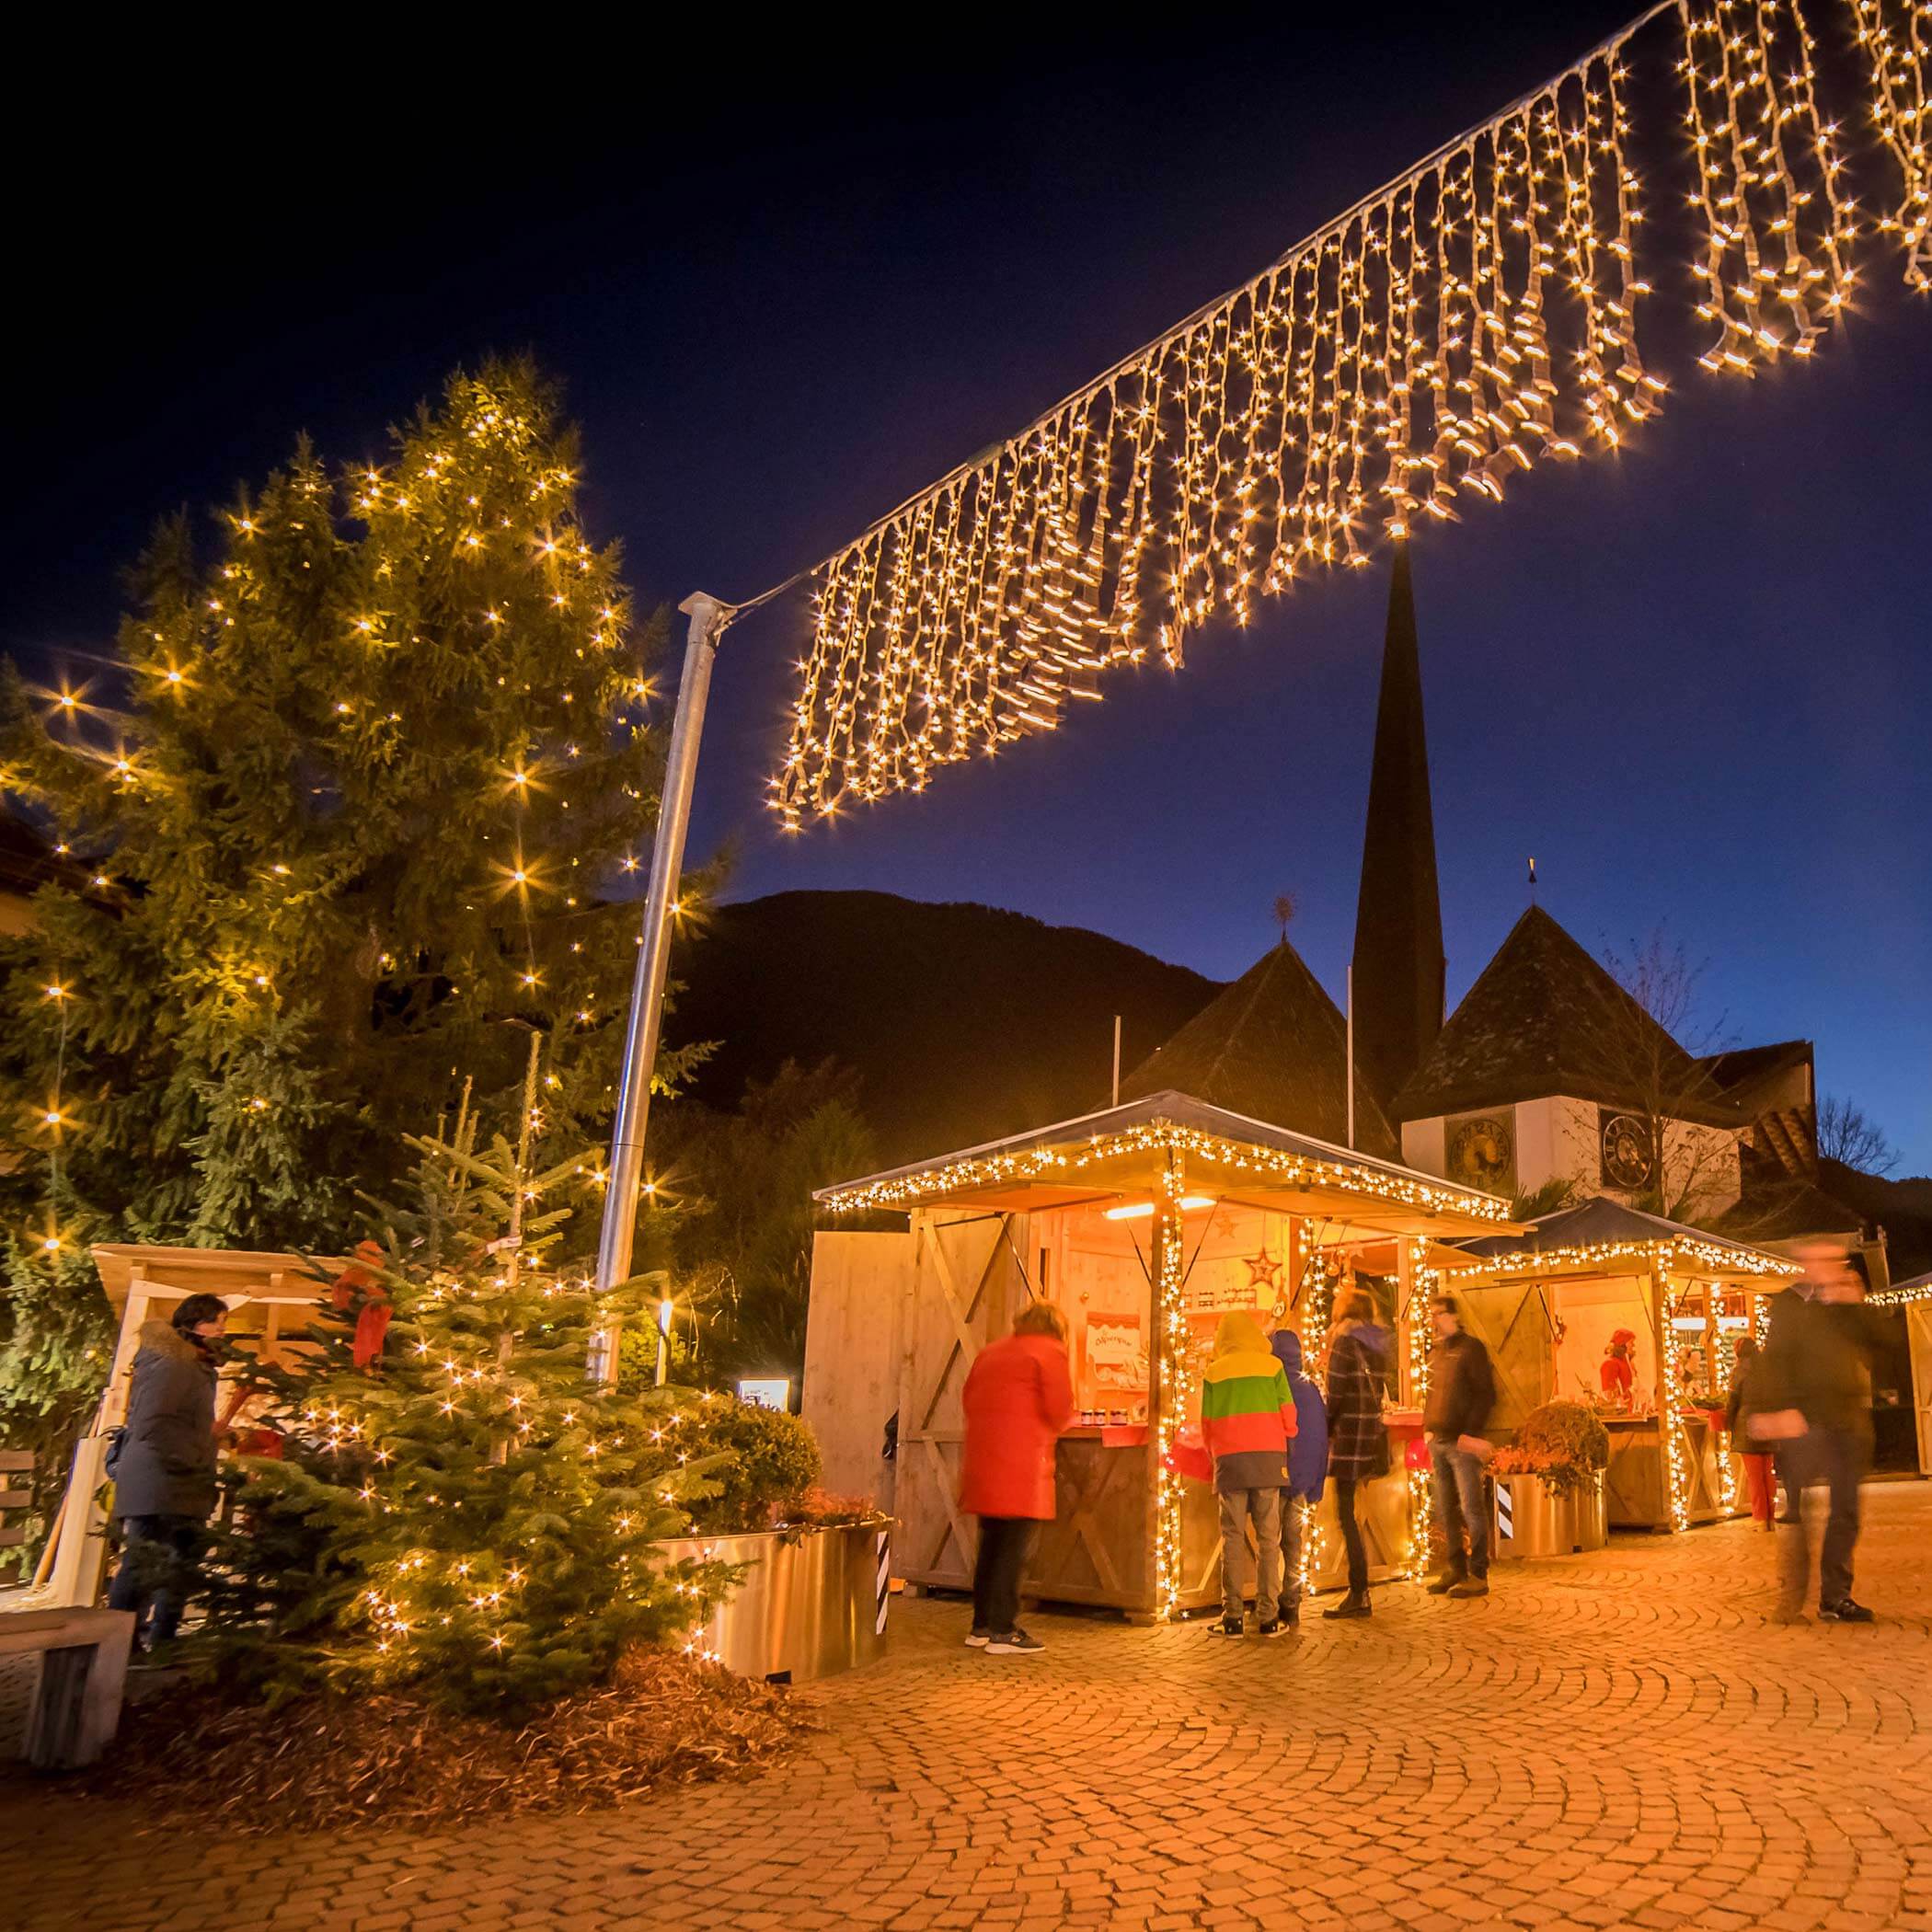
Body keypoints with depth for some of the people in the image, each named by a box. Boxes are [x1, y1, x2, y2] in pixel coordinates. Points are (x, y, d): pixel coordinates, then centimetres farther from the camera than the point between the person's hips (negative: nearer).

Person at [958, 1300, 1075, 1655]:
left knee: (990, 1543, 16)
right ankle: (1003, 1631, 2)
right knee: (1013, 1548, 0)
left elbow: (968, 1397, 18)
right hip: (1022, 1460, -7)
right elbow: (1059, 1409, -10)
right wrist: (1049, 1430, 9)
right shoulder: (1051, 1352, -2)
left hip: (980, 1457, 7)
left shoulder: (991, 1350, 18)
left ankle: (981, 1626, 22)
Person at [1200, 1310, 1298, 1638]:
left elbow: (1207, 1426, 7)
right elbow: (1289, 1418, 4)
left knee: (1232, 1538, 4)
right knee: (1268, 1538, 5)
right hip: (1268, 1458, 0)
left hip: (1229, 1460, 0)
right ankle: (1268, 1617, 4)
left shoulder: (1213, 1373, 5)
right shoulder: (1272, 1366, 4)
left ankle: (1232, 1617, 3)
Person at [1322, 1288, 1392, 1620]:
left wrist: (1323, 1431, -3)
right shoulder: (1378, 1344, 10)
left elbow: (1335, 1396, -12)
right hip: (1374, 1433, 7)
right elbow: (1376, 1392, 12)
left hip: (1349, 1435, -7)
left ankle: (1358, 1595, -1)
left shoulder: (1345, 1343, -10)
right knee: (1350, 1511, 17)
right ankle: (1359, 1589, 21)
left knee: (1346, 1514, -2)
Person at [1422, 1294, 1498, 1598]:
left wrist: (1470, 1433, -16)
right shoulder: (1438, 1352, 16)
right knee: (1446, 1510, 11)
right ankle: (1455, 1569, 19)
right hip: (1439, 1442, 8)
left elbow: (1486, 1394, -11)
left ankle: (1478, 1575, 3)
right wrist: (1429, 1428, 11)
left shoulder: (1471, 1347, -6)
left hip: (1463, 1442, -8)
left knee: (1472, 1508, -4)